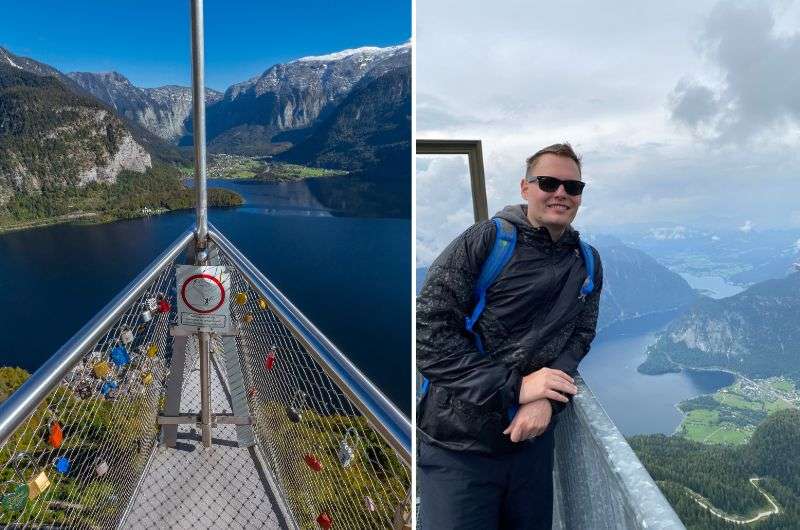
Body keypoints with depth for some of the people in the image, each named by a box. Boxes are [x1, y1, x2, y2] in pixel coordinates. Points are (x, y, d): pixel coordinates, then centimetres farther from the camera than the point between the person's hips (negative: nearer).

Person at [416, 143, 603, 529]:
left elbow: (580, 336, 4)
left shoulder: (587, 262, 7)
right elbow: (427, 329, -17)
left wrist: (547, 399, -17)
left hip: (532, 439, 5)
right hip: (458, 444, -4)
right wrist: (514, 386, -19)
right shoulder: (485, 240, -11)